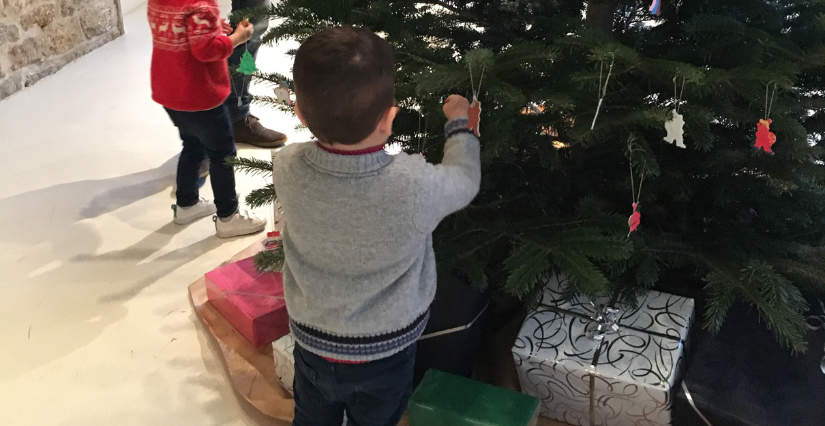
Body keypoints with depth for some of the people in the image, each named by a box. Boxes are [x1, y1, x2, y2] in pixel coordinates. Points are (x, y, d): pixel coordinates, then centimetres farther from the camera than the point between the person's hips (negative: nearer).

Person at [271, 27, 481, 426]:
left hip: (313, 347, 2)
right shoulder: (415, 185, -32)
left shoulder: (286, 169, -24)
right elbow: (464, 181, -8)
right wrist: (459, 120, 8)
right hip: (385, 356, -2)